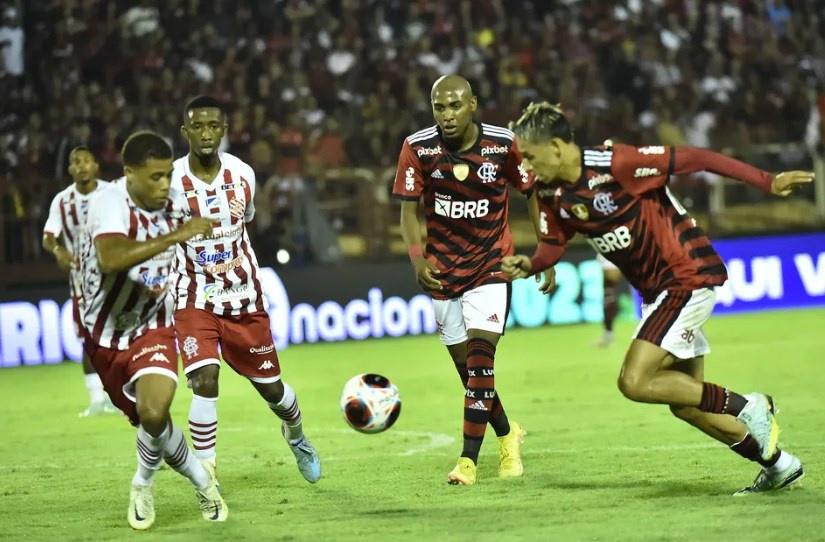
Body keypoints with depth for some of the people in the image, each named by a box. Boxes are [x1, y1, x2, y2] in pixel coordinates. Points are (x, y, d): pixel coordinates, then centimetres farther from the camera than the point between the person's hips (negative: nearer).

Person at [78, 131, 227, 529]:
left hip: (151, 328, 1)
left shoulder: (166, 205, -8)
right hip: (106, 336, -1)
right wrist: (176, 235, -45)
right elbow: (111, 259, -46)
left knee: (154, 411, -23)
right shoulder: (110, 202, -25)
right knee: (150, 420, 6)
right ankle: (201, 481, 30)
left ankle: (143, 485, 3)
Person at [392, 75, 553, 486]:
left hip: (491, 264, -2)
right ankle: (507, 435, 33)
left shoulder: (503, 145, -13)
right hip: (443, 268, 2)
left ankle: (468, 460, -14)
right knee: (465, 366, 8)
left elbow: (533, 193, 1)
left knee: (480, 359, -15)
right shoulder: (418, 148, -10)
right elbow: (409, 207, -3)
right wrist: (417, 257, -19)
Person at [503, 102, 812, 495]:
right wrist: (530, 265, -13)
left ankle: (747, 408, -6)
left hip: (688, 276, -9)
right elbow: (553, 243, 11)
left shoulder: (616, 164, -23)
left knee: (635, 382, -18)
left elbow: (693, 159, -21)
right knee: (685, 405, 12)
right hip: (657, 289, 9)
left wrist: (767, 182, -22)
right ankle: (779, 465, 25)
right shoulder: (552, 195, 0)